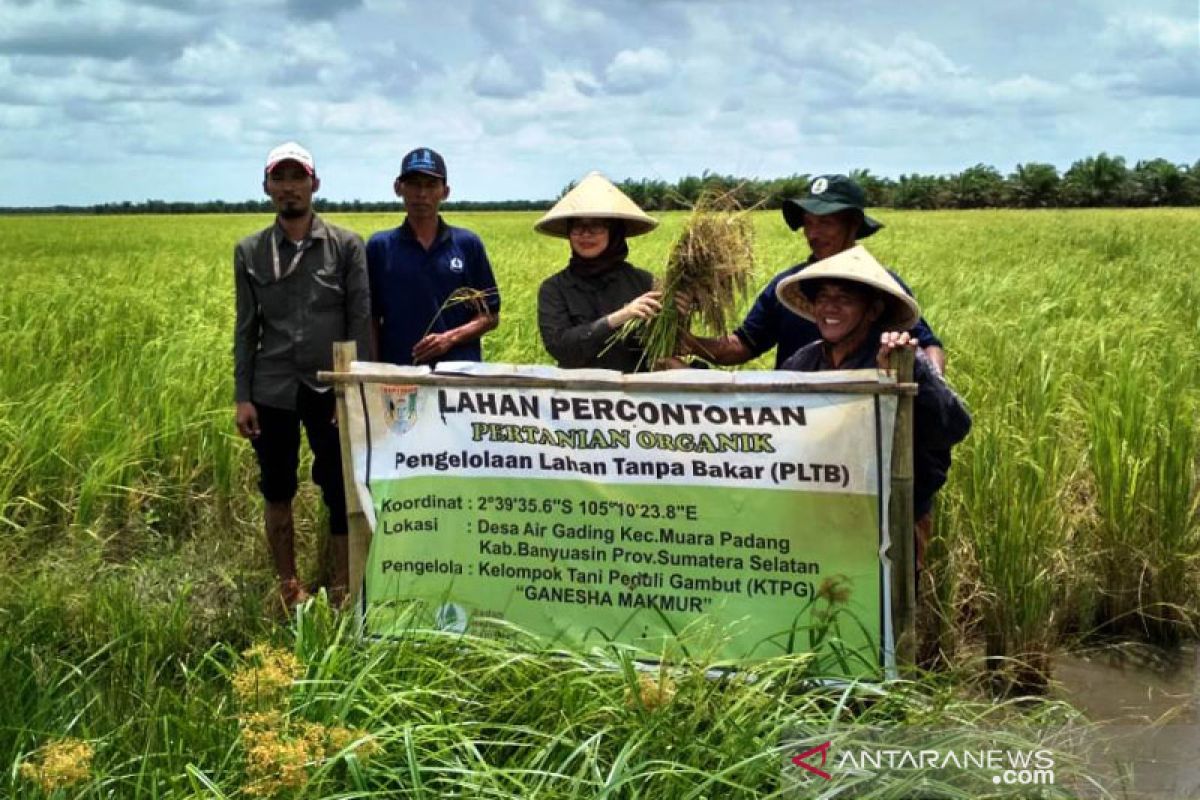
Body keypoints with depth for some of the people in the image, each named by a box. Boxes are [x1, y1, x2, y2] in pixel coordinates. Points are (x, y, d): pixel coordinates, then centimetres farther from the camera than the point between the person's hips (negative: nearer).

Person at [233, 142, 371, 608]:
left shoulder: (346, 247, 0)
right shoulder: (249, 252, 6)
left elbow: (360, 323, -2)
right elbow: (246, 329, 7)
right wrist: (242, 397, 1)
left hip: (330, 390, -2)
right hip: (273, 393, 2)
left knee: (342, 494, 0)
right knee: (278, 494, 10)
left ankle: (343, 591, 13)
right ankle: (288, 588, 24)